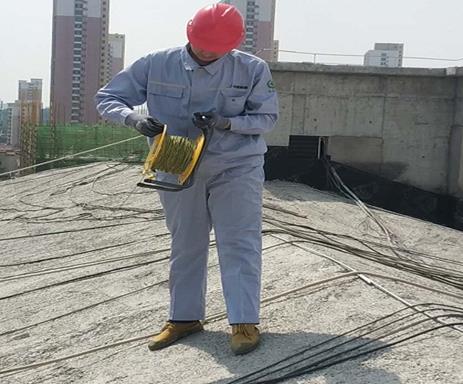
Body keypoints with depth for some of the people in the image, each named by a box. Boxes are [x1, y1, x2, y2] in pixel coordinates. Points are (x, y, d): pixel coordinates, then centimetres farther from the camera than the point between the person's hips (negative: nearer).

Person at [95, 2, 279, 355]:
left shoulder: (252, 69, -11)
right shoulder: (156, 66, -8)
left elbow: (267, 117, -4)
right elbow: (106, 98, -4)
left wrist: (226, 122, -23)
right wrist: (135, 118, -26)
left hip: (237, 167, -2)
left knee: (239, 244, -7)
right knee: (185, 246, 11)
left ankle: (244, 322, 0)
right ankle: (185, 317, 25)